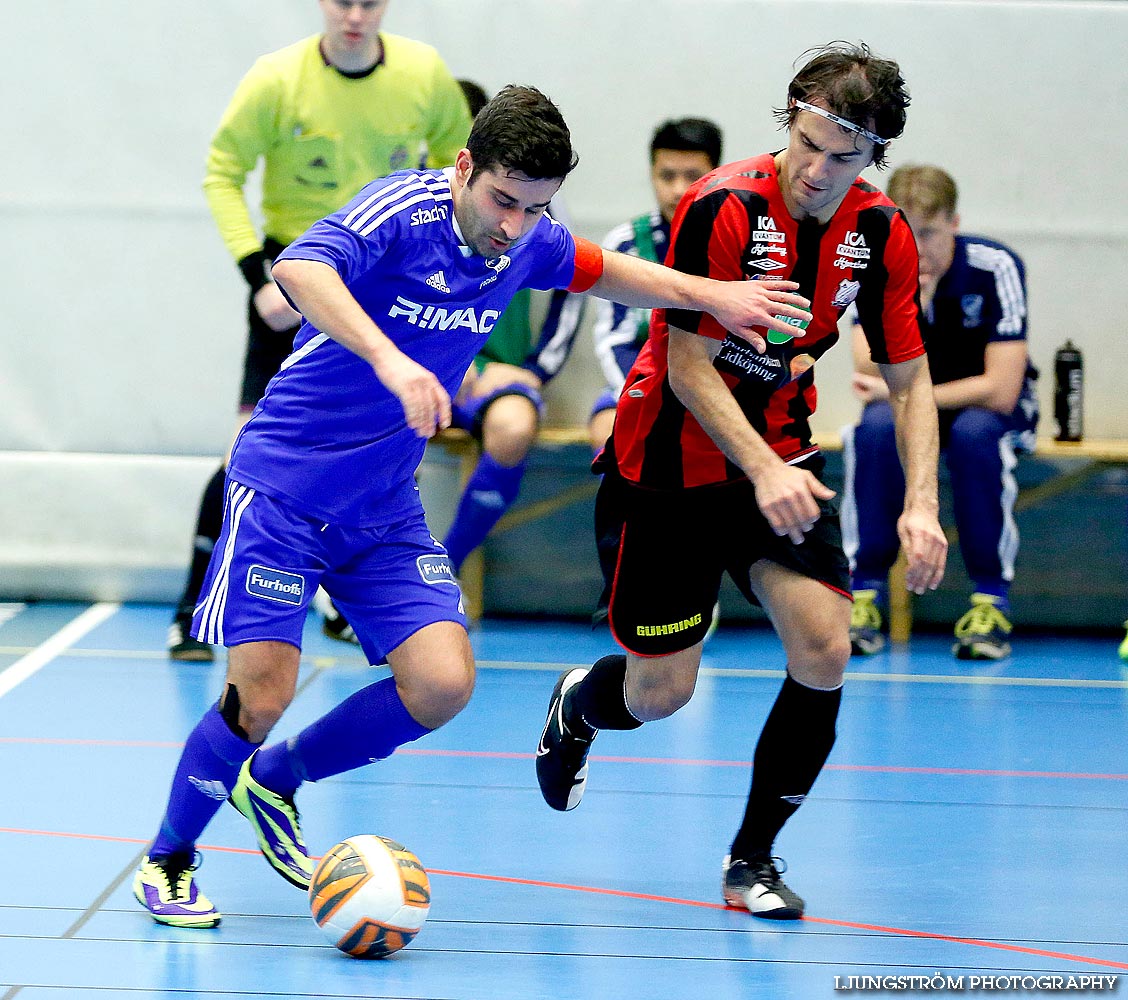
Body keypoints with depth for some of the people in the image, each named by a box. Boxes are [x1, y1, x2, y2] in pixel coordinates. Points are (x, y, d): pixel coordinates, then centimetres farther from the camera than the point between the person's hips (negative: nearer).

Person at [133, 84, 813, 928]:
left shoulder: (529, 244, -1)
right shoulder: (404, 211, -22)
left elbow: (601, 270, 22)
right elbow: (297, 269, -41)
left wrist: (710, 294, 12)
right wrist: (389, 360, -53)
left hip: (384, 511, 6)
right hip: (283, 486, -6)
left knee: (443, 681, -9)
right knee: (261, 694, -13)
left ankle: (274, 781, 15)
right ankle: (168, 858, 13)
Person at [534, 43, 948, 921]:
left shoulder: (881, 235, -7)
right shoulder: (722, 210, -23)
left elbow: (910, 380, 0)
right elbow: (686, 366, -21)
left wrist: (920, 505, -13)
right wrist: (761, 471, -32)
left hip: (781, 460, 4)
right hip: (670, 464, -4)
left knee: (824, 652, -15)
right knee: (662, 692, 0)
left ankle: (753, 857, 5)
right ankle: (577, 705, 39)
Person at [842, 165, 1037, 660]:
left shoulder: (994, 267, -24)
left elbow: (1001, 391, -28)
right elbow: (874, 379, -25)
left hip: (988, 403, -2)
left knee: (975, 432, -37)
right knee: (877, 428, -32)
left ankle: (990, 601, -25)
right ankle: (864, 595, -22)